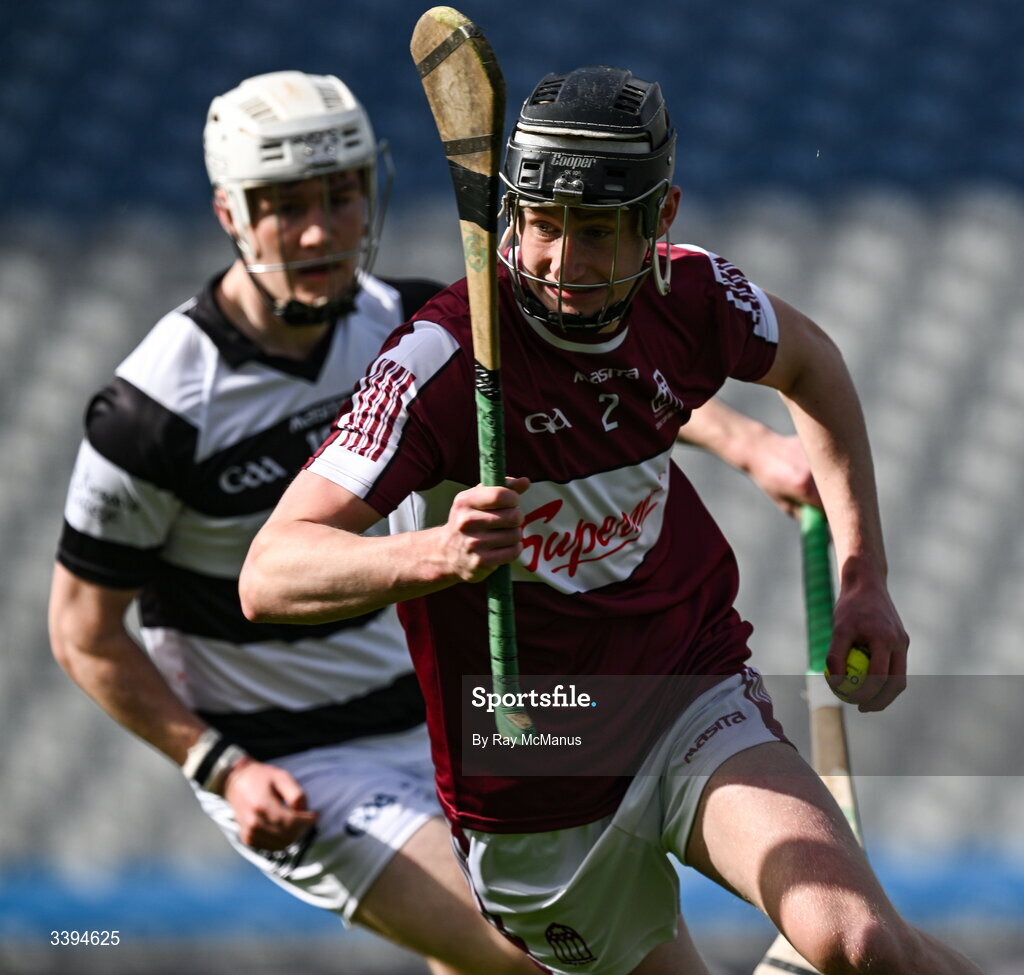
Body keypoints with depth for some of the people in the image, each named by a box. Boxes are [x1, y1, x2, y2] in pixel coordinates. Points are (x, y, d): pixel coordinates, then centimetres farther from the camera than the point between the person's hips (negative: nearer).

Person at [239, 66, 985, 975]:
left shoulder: (689, 296, -8)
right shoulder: (443, 357, -22)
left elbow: (810, 363, 17)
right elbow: (269, 575, -29)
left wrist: (864, 577, 11)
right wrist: (435, 553, -47)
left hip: (697, 696, 2)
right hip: (533, 791, -2)